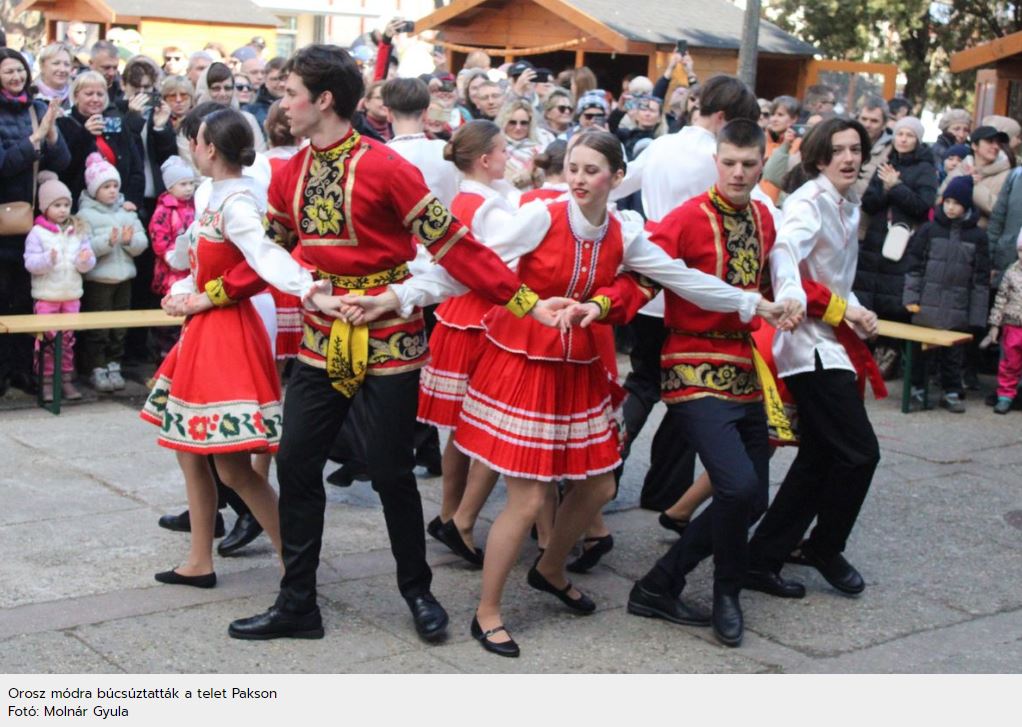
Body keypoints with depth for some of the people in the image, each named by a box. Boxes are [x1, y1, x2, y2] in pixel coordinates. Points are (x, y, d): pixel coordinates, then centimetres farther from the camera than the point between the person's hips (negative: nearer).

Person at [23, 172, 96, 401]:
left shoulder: (78, 232, 7)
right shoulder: (37, 233, -5)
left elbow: (88, 263, 6)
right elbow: (30, 263, -11)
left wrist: (85, 260, -17)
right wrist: (48, 260, -29)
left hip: (71, 295, 4)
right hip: (46, 296, -4)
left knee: (68, 339, 9)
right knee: (47, 340, -1)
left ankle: (67, 380, 17)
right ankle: (47, 382, 7)